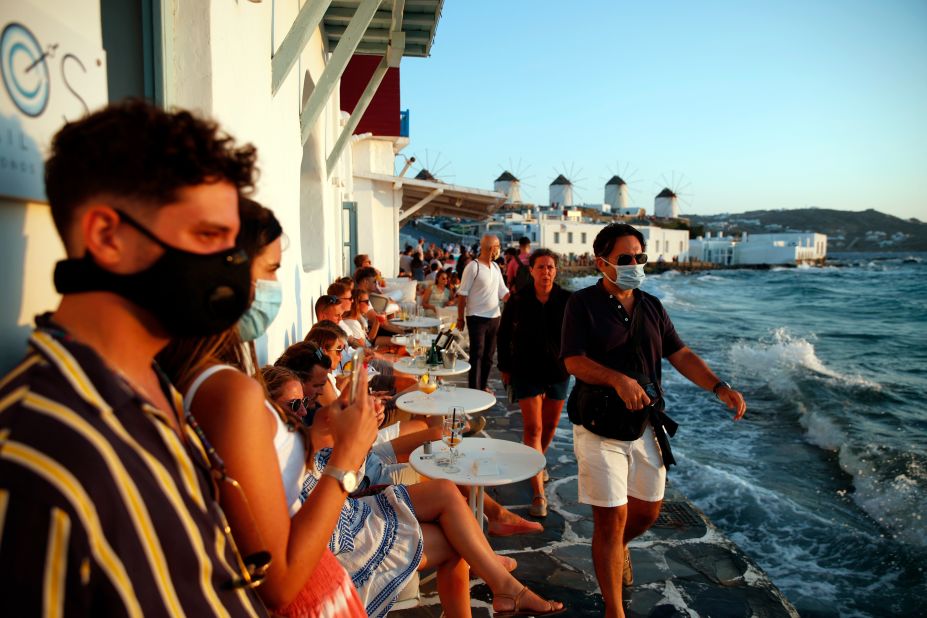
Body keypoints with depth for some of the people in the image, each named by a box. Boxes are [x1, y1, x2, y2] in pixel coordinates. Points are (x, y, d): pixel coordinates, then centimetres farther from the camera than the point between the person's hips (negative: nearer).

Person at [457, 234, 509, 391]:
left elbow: (503, 292, 12)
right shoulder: (473, 267, -11)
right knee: (477, 355, -3)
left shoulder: (495, 267, 10)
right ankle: (474, 389, 4)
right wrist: (460, 318, -11)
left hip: (494, 317, 7)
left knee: (489, 355, 13)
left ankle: (483, 386, 26)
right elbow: (462, 294, -11)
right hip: (477, 318, -7)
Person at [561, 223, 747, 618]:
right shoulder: (583, 303, -8)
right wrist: (618, 380, -32)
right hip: (600, 429, -5)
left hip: (646, 426, 6)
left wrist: (719, 388, -8)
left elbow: (681, 355, 7)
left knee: (648, 509, 17)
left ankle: (619, 547, 51)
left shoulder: (651, 306, 8)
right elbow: (574, 361, -16)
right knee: (610, 519, 0)